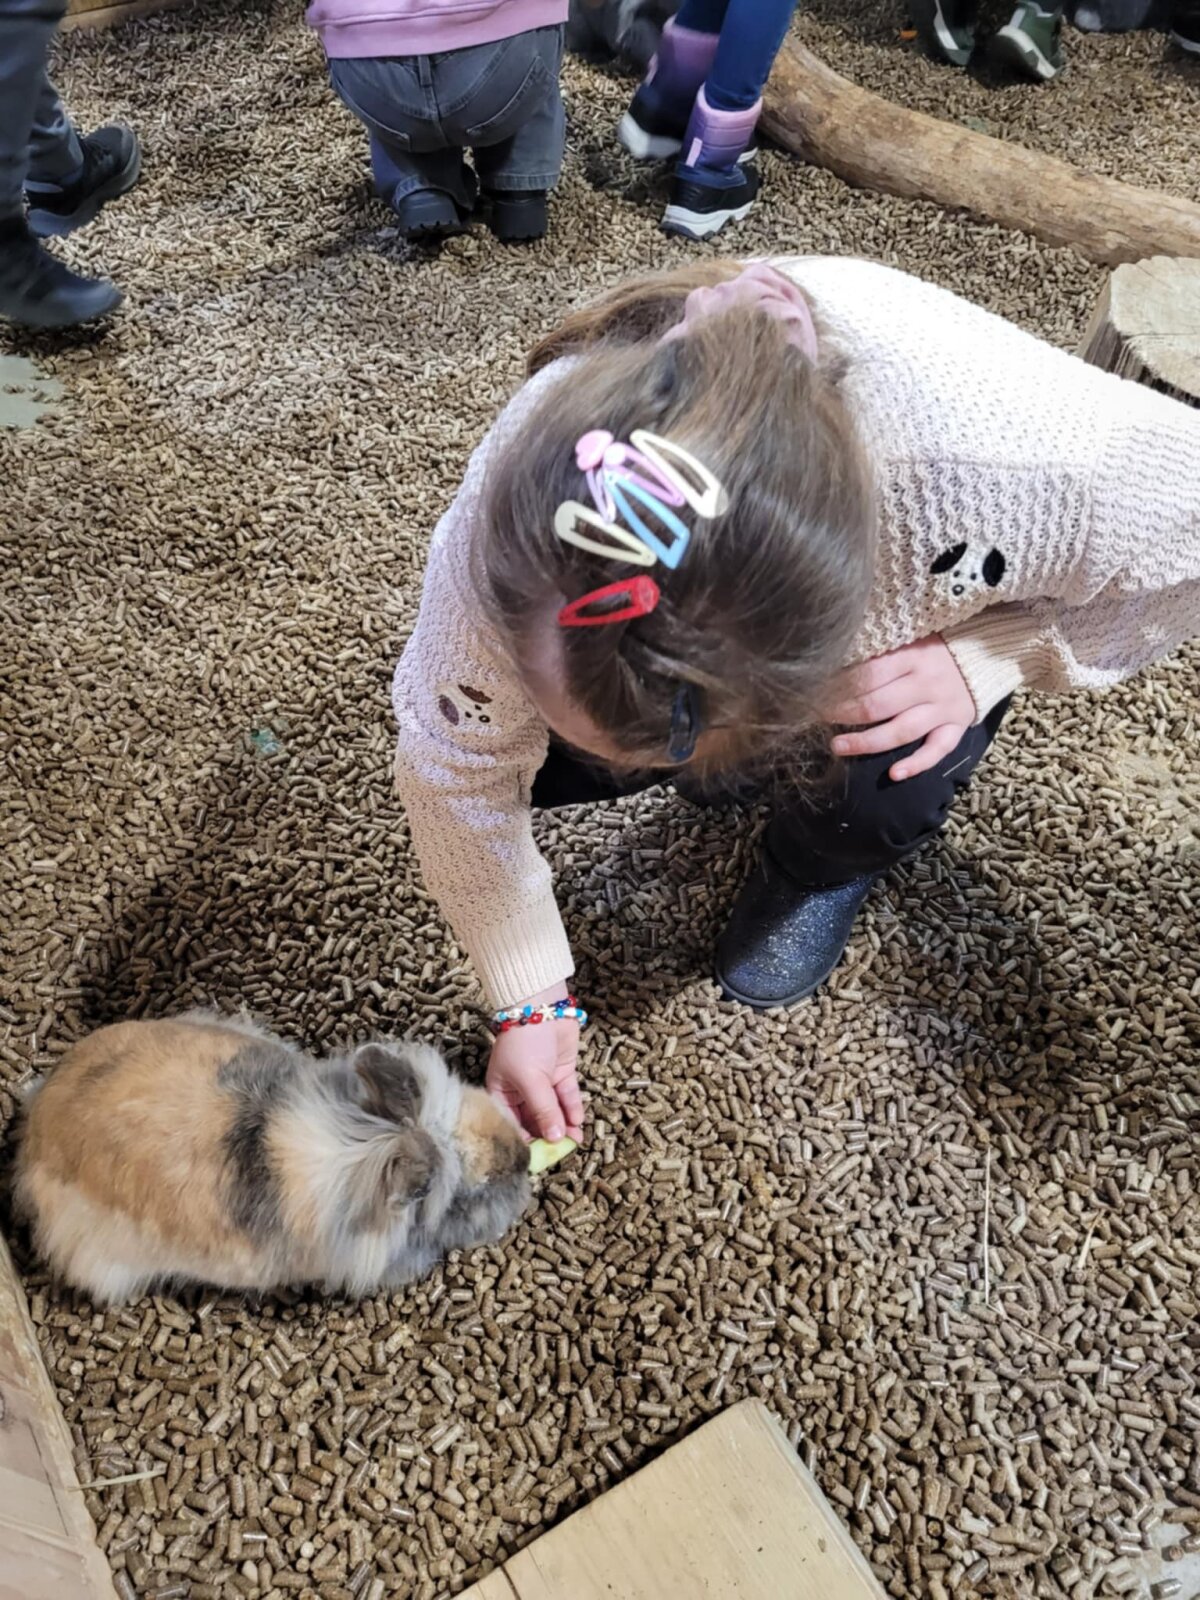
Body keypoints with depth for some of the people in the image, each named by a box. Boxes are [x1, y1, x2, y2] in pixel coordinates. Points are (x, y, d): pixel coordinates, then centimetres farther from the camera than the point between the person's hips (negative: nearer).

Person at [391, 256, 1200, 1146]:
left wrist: (984, 661, -33)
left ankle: (821, 863, 8)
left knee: (885, 802, -29)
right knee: (545, 757, -18)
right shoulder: (527, 493, -38)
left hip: (912, 619, -1)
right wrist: (532, 1002, -16)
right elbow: (455, 759, -23)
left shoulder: (1002, 447, -44)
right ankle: (748, 748, 12)